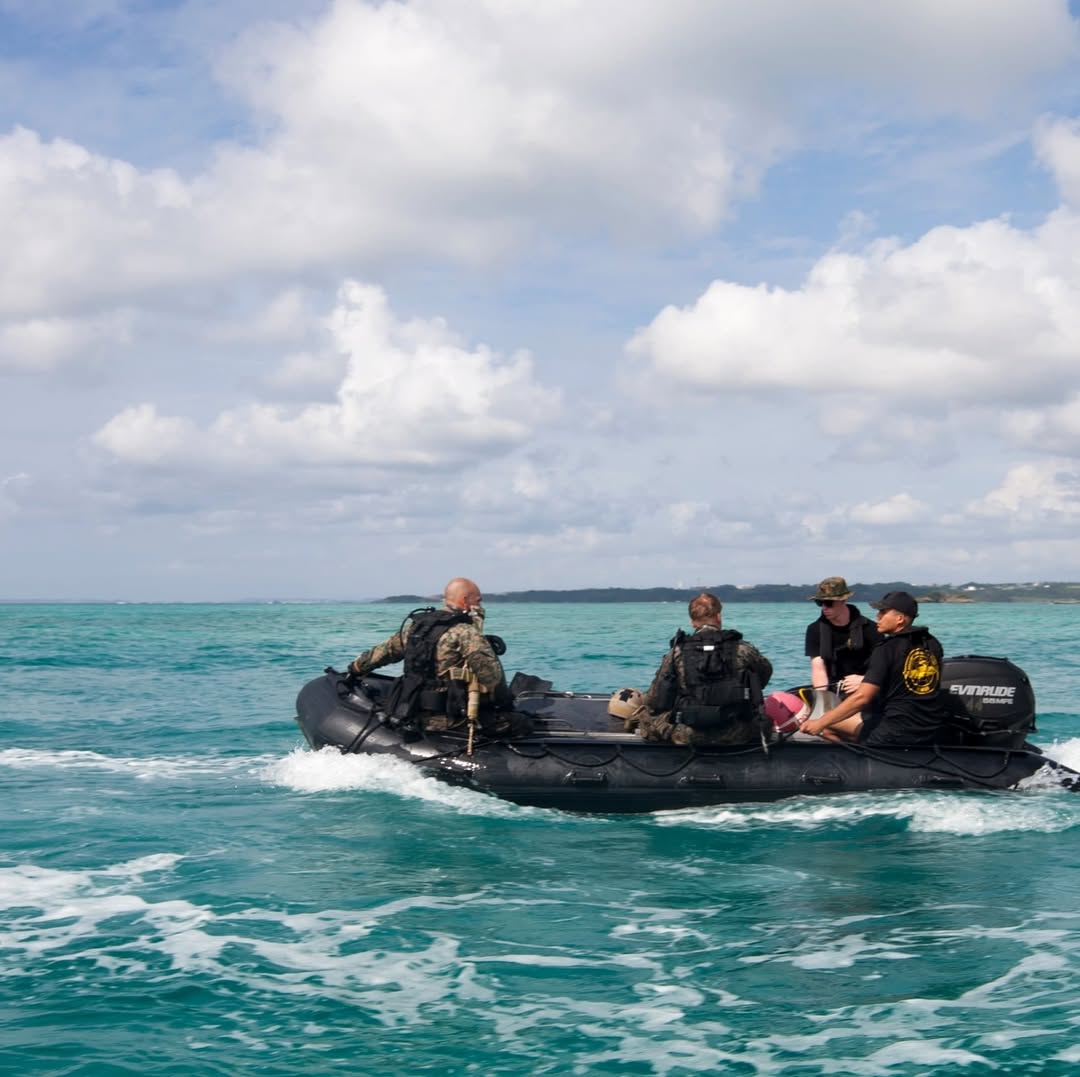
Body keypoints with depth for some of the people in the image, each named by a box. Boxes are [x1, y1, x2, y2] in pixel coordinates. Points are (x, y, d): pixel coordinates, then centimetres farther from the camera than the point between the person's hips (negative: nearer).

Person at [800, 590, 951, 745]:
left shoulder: (887, 649, -11)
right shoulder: (932, 644, 9)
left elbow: (862, 698, -16)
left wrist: (821, 723, -11)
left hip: (898, 733, -7)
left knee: (828, 724, 5)